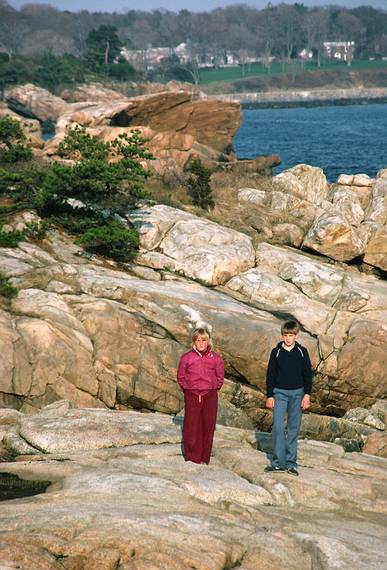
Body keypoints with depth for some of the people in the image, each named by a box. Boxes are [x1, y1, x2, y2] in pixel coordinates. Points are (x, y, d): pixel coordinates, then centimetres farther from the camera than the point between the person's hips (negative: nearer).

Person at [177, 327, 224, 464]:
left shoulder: (215, 358, 3)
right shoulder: (186, 357, 1)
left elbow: (220, 377, 14)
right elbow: (181, 377, 12)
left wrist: (213, 389, 8)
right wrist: (187, 390, 7)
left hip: (210, 396, 1)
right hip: (192, 396, -1)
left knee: (208, 425, 2)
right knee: (191, 426, -4)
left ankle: (205, 458, 9)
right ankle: (192, 457, 2)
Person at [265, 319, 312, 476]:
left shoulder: (302, 352, 2)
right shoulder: (276, 352, 1)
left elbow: (308, 374, 5)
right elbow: (270, 375, 5)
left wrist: (307, 395, -1)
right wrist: (269, 396, 1)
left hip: (297, 393, 1)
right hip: (279, 392, -1)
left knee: (294, 428, 4)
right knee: (278, 426, -10)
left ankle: (291, 462, 9)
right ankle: (278, 462, -5)